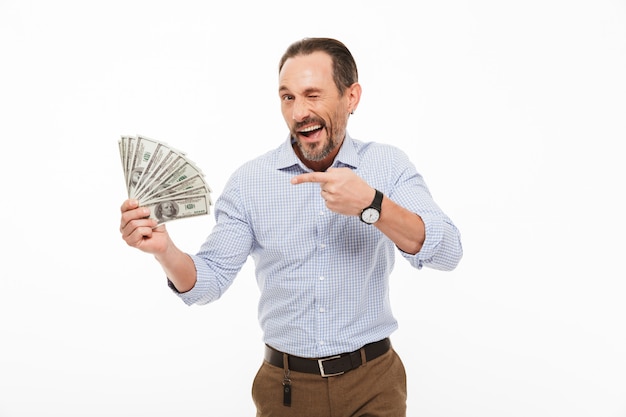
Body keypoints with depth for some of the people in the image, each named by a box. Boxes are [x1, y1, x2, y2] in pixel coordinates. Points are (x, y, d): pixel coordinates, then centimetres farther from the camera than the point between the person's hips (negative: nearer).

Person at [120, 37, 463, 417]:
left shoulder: (389, 165, -6)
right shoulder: (249, 181, -4)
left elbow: (447, 254, -17)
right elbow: (209, 282, -6)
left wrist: (371, 205, -31)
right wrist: (165, 250, -27)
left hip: (373, 384, -1)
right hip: (286, 386, 1)